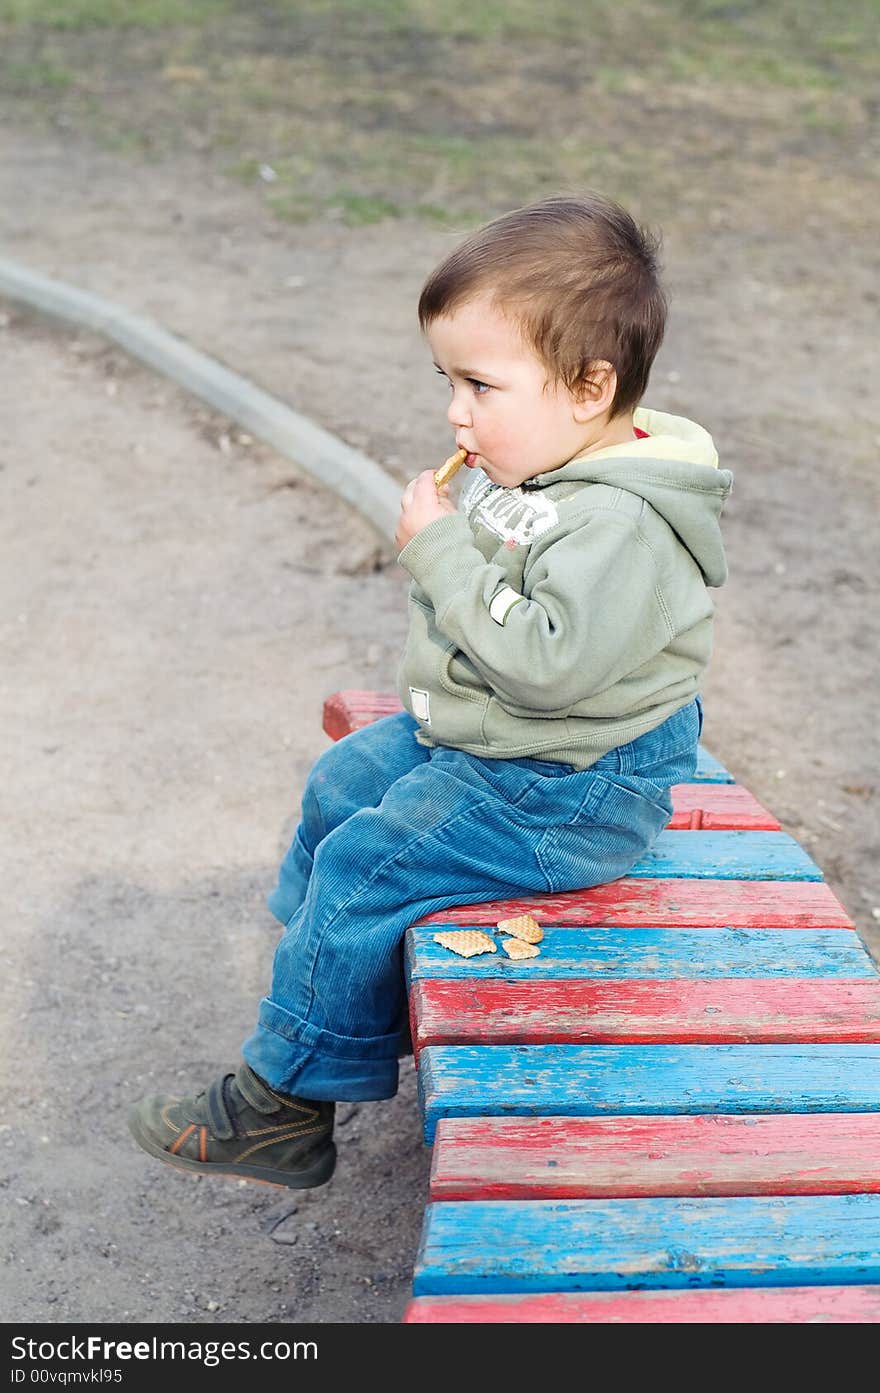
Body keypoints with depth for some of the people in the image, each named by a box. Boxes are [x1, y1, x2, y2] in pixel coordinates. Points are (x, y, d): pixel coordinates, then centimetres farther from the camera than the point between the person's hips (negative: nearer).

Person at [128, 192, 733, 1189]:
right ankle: (322, 969, 40)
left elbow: (546, 659, -37)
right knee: (342, 781, 20)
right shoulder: (527, 471, 2)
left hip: (567, 791, -10)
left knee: (364, 866, -12)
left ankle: (286, 1100, 4)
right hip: (472, 730, 10)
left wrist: (444, 552, -31)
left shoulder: (619, 526, -29)